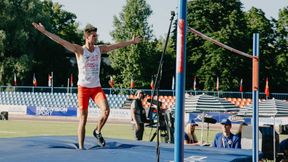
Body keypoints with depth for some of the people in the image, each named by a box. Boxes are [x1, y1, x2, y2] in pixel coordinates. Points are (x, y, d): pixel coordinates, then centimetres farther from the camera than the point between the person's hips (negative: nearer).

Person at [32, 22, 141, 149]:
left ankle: (97, 132, 8)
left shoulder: (100, 49, 7)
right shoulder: (79, 50, -6)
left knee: (106, 110, -19)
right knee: (83, 118, -1)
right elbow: (60, 41, -14)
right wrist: (44, 31, -20)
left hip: (96, 87, 3)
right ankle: (81, 147, 7)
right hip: (83, 87, -3)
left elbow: (117, 45, 16)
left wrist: (132, 41, 23)